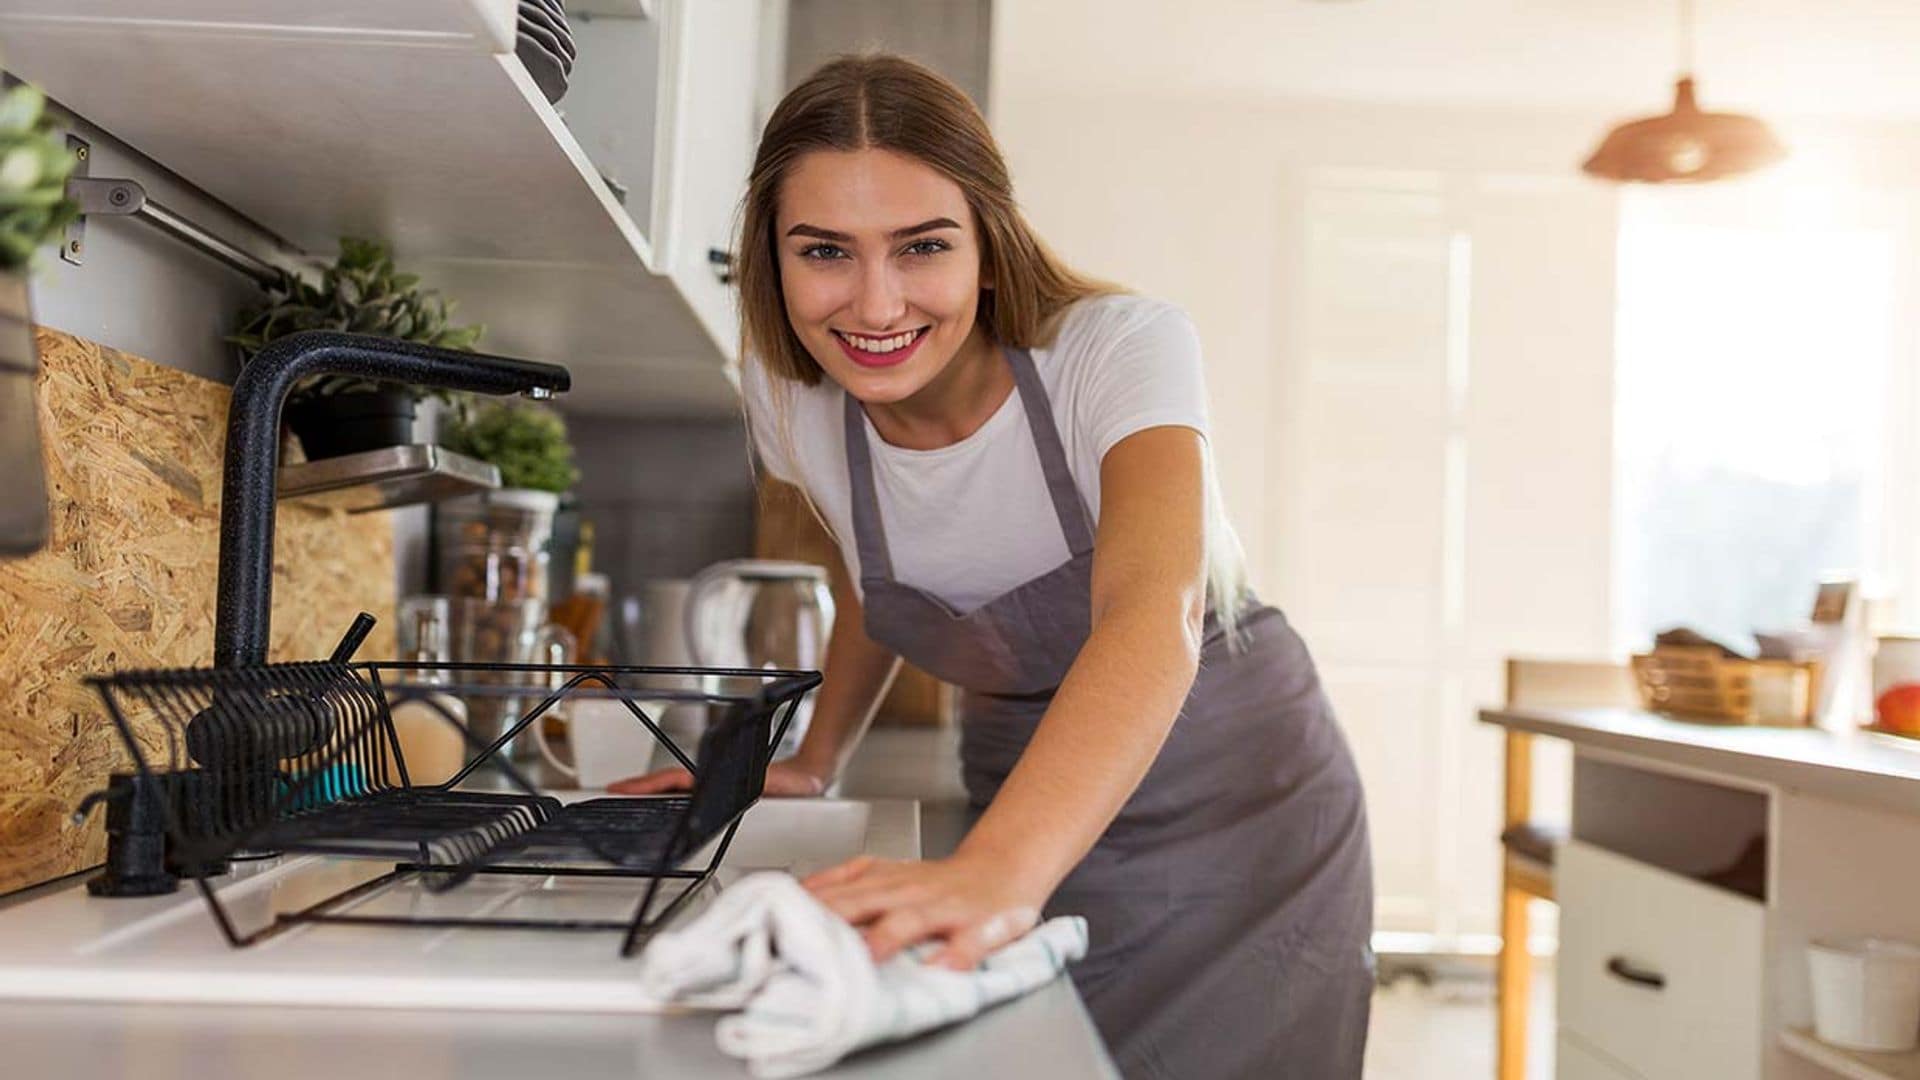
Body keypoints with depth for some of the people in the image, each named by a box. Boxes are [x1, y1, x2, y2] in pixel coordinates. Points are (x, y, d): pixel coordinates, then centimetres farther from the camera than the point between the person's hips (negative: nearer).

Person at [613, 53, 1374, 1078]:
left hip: (1232, 805, -3)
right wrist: (815, 761, 4)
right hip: (1022, 804, 3)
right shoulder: (792, 399, -12)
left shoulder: (1120, 351, -26)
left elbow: (1153, 617, -45)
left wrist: (997, 870, -60)